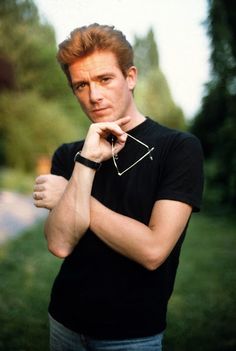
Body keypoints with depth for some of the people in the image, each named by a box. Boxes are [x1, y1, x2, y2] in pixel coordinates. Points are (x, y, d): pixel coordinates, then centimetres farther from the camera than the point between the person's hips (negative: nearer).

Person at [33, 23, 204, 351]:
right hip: (65, 321, 4)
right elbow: (60, 244, -14)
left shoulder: (179, 147, -13)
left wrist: (67, 197, -15)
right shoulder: (67, 155, -1)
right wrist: (86, 161, -24)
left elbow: (152, 250, -23)